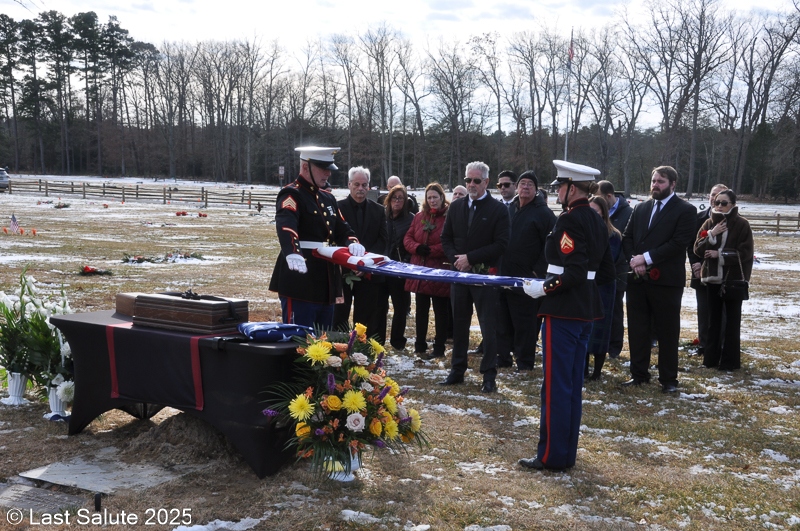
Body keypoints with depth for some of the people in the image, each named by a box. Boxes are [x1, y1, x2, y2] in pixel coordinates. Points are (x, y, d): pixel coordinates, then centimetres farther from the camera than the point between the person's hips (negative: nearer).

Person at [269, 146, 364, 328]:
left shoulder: (328, 198, 17)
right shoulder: (291, 195, -10)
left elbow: (342, 229, 18)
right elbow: (286, 226, -29)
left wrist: (352, 243, -7)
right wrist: (292, 254, -50)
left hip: (327, 282, 9)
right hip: (301, 280, -8)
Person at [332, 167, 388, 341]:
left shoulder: (378, 210, 9)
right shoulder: (337, 207, 0)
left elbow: (383, 240, 3)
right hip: (342, 272, -2)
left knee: (366, 321, 6)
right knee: (338, 319, 2)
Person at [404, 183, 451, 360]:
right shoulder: (419, 217, 10)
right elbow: (408, 238, 10)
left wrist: (432, 250, -19)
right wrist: (417, 248, -9)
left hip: (440, 273, -6)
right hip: (420, 272, 6)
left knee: (441, 312, 6)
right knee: (421, 310, 13)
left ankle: (439, 348, 15)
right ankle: (420, 346, 23)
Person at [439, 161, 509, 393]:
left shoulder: (498, 210, -5)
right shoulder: (456, 207, 9)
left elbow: (500, 245, -11)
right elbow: (446, 238, 12)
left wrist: (470, 258, -15)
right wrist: (456, 259, -6)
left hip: (485, 275, -4)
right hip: (459, 272, 5)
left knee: (489, 326, 0)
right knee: (459, 324, 12)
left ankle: (489, 375, 7)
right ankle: (457, 370, 22)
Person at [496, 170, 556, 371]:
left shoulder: (543, 213, -5)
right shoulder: (508, 209, 12)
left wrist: (537, 272, -14)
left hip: (527, 279, -6)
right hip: (504, 275, 6)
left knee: (525, 323, 0)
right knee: (502, 320, 11)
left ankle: (524, 361, 10)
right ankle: (502, 357, 22)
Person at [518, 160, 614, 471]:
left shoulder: (569, 220, -16)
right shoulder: (597, 222, 11)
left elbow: (574, 273, -24)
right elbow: (606, 273, 14)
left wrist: (543, 288, -14)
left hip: (563, 311, -9)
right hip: (586, 311, 9)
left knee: (556, 385, -1)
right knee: (573, 384, 15)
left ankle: (552, 456, 7)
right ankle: (567, 452, 24)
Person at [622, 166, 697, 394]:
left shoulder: (685, 210, -3)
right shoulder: (640, 208, 14)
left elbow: (679, 243, -13)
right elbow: (627, 237, 11)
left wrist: (647, 258, -16)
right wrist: (634, 260, -8)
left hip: (666, 280, -5)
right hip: (637, 279, 5)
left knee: (667, 331, 3)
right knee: (637, 329, 9)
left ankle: (668, 379, 13)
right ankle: (639, 373, 21)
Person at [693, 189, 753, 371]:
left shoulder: (742, 224, -7)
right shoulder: (709, 223, 6)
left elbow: (745, 252, -11)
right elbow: (698, 249, 1)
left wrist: (720, 255, -17)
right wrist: (711, 235, -14)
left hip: (734, 278, -4)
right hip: (712, 277, 4)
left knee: (732, 319, 2)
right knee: (713, 318, 10)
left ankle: (730, 360, 7)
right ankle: (711, 357, 17)